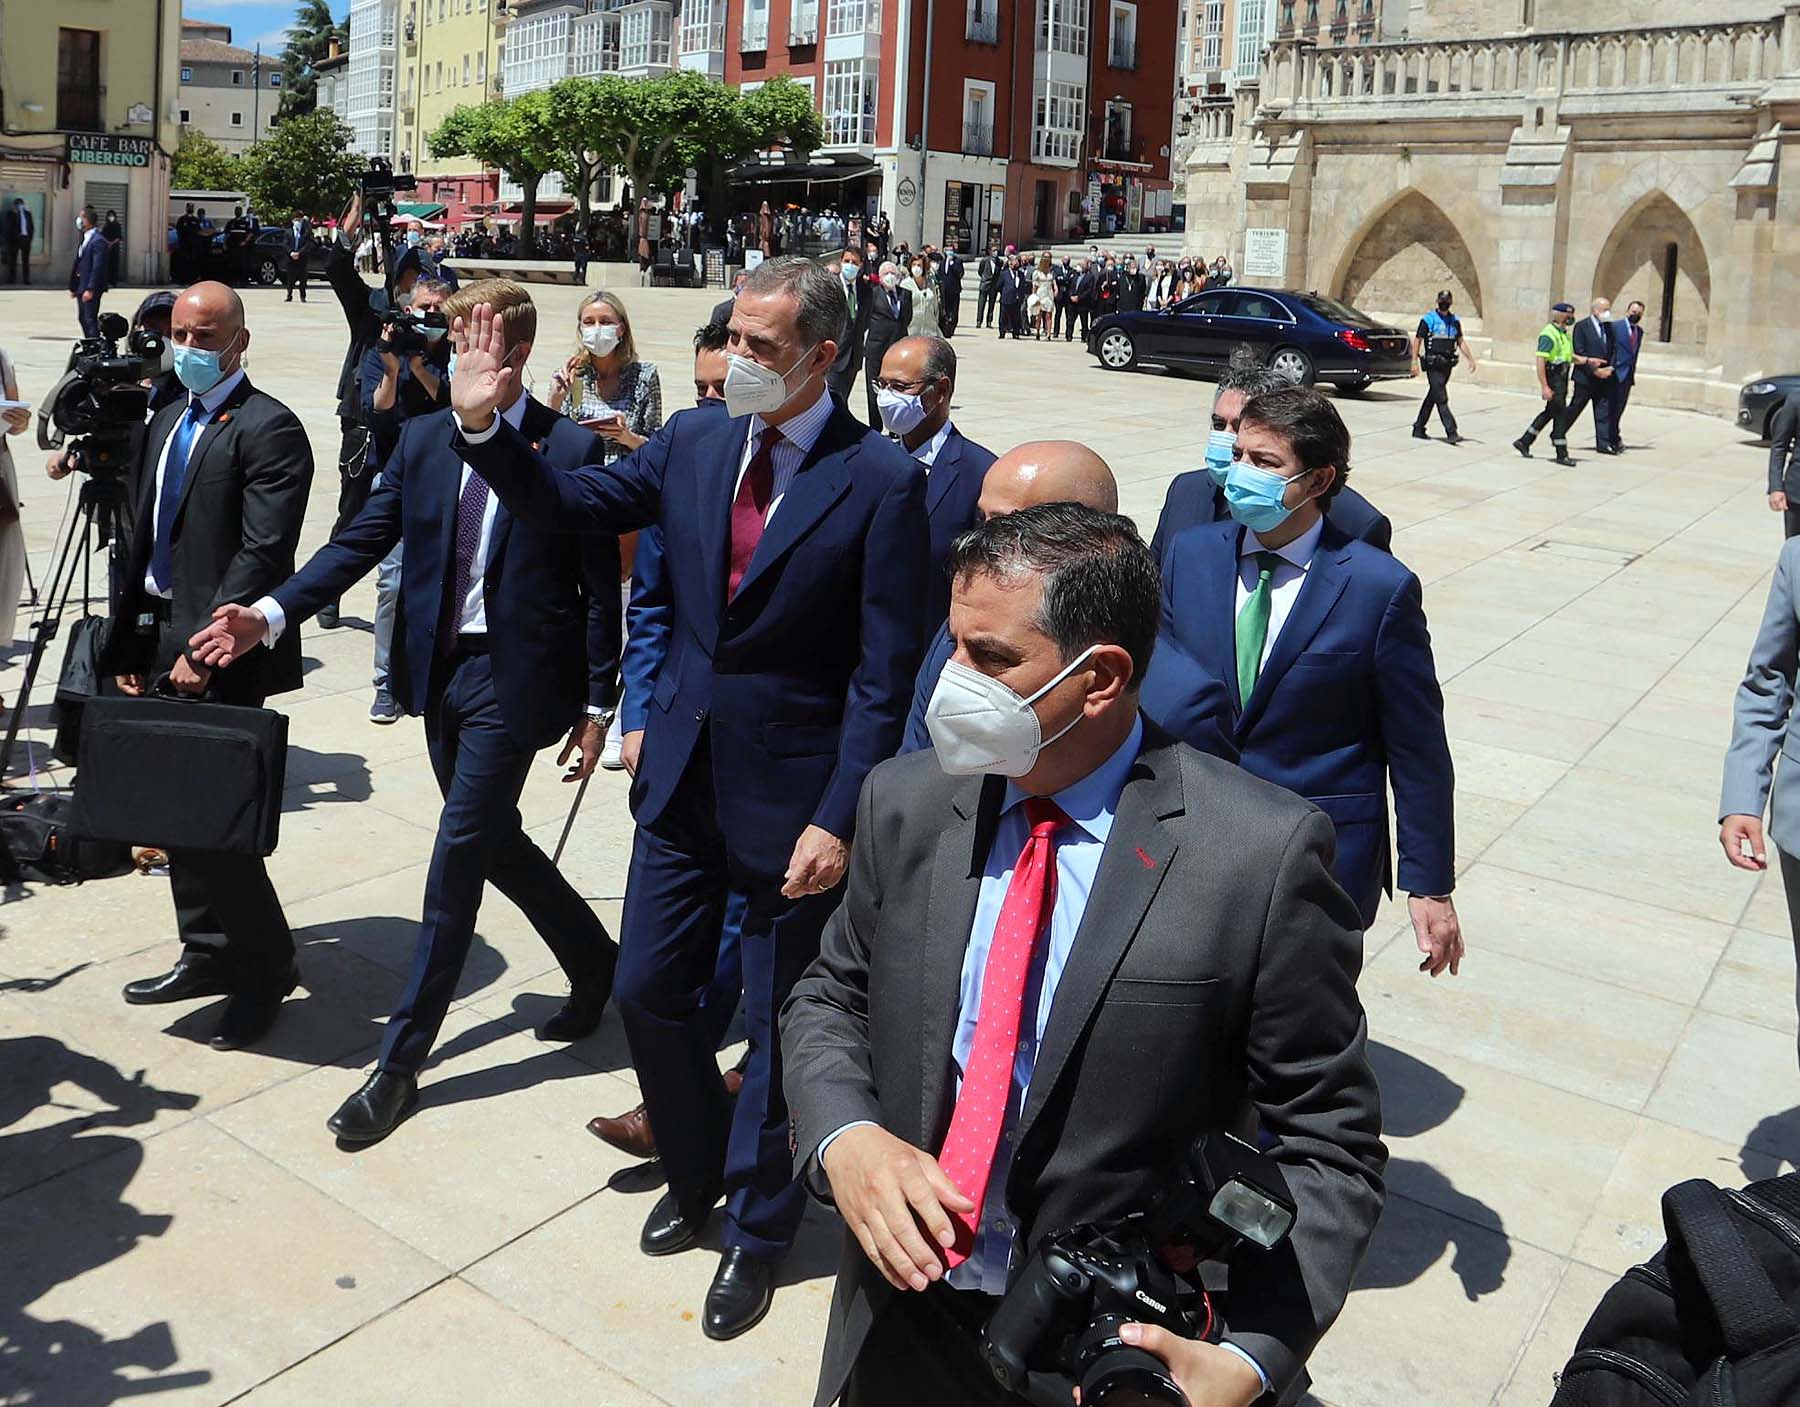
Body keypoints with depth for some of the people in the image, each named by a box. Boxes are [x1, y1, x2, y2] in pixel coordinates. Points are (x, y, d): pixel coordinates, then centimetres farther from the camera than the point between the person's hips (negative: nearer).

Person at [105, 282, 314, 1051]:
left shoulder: (268, 427, -11)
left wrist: (205, 648, -21)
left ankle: (264, 967, 8)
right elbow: (143, 540, 18)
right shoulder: (168, 422, 17)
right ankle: (208, 953, 26)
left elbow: (263, 555, -19)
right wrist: (128, 642, 13)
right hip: (161, 638, 9)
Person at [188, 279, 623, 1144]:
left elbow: (599, 588, -6)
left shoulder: (570, 451, -7)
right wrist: (273, 612, -10)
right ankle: (593, 963, 38)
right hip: (438, 670, 6)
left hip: (511, 679, -6)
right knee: (490, 842, 15)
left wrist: (596, 706, -7)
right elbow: (362, 541, 3)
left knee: (460, 852, -6)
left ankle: (400, 1062, 5)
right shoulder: (424, 438, 8)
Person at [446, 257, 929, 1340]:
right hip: (686, 774, 5)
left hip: (795, 794, -5)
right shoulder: (695, 442, 0)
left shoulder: (882, 480, -15)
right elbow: (572, 506, 8)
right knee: (649, 989, 15)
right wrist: (485, 426, -8)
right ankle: (697, 1174, 42)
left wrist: (839, 818, -18)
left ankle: (755, 1229, 34)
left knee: (778, 1021, 11)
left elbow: (885, 670, -15)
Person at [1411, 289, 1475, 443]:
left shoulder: (1455, 321, 12)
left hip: (1447, 365, 6)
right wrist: (1414, 362, -12)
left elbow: (1461, 342, 17)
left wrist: (1470, 359, 10)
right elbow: (1417, 341, -5)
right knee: (1442, 399, -11)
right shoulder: (1428, 320, -5)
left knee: (1432, 397, 12)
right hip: (1433, 365, -6)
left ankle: (1418, 429, 21)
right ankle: (1451, 433, -15)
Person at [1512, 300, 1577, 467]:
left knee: (1550, 412, 14)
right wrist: (1544, 387, -26)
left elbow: (1569, 356, 25)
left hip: (1562, 377, 9)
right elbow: (1540, 361, -21)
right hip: (1553, 378, -9)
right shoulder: (1548, 334, -15)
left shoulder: (1565, 333, 15)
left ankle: (1524, 441, 22)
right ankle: (1561, 455, -2)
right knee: (1560, 414, -7)